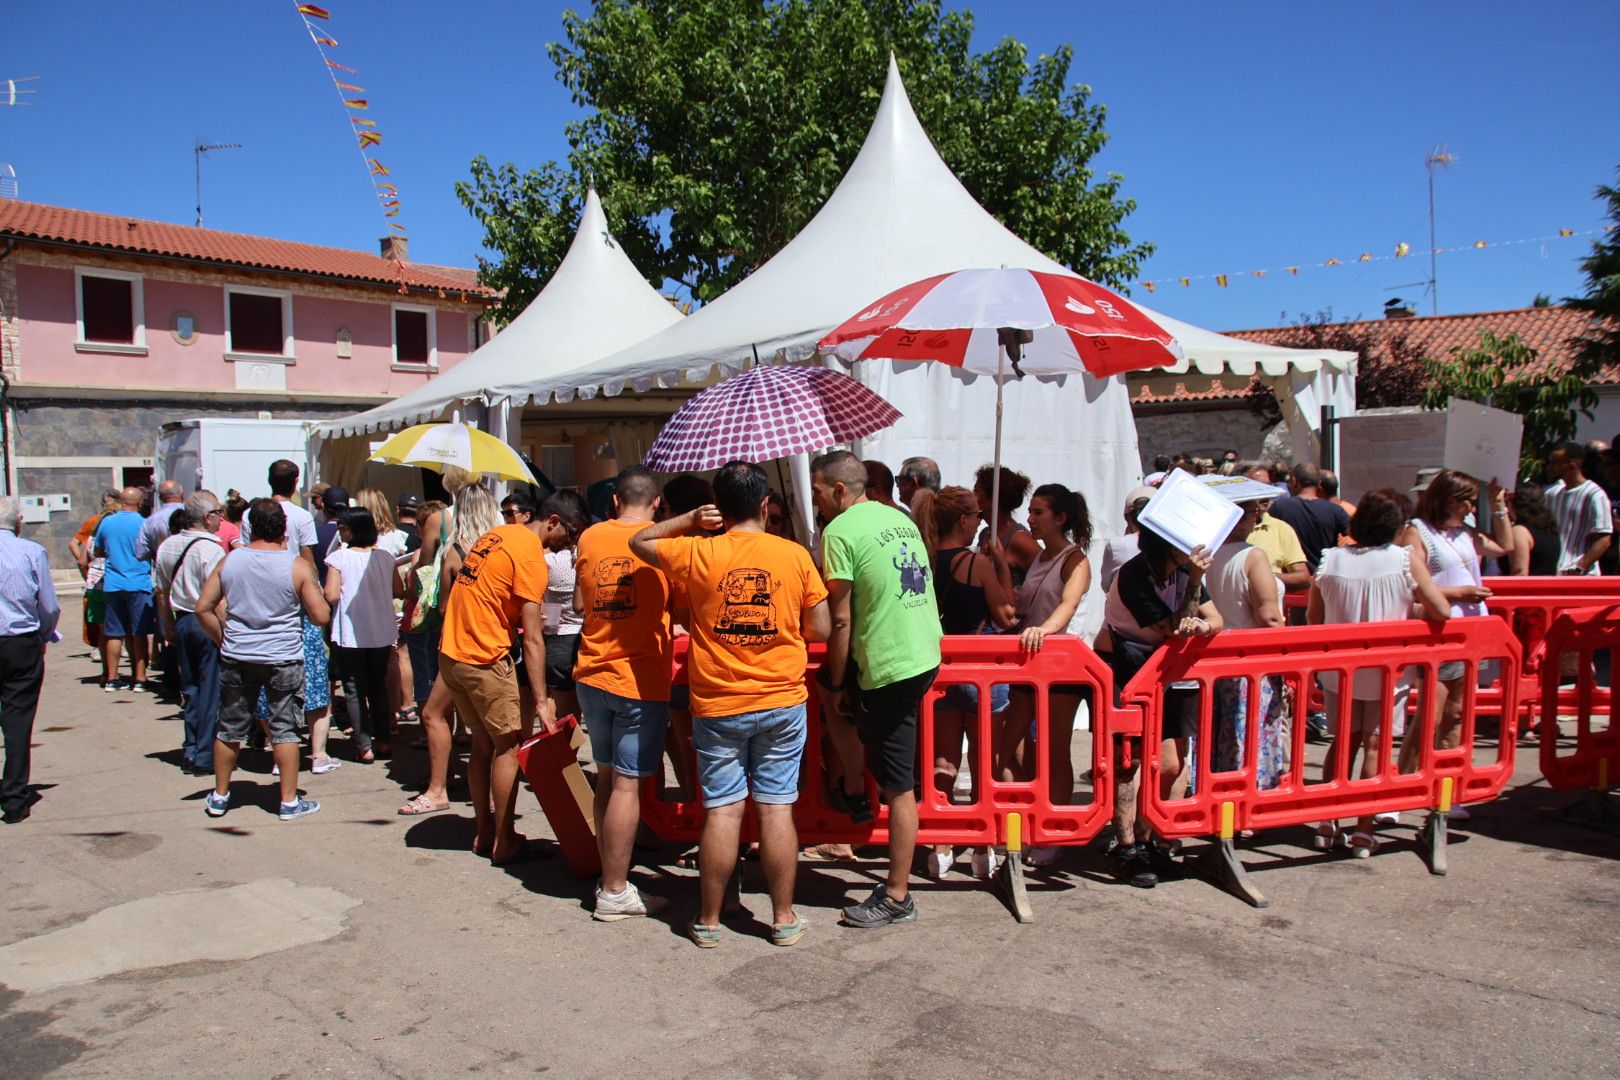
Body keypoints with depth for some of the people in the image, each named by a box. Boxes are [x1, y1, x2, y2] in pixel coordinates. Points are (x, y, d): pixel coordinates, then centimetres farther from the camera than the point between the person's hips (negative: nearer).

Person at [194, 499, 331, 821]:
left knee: (230, 728, 14)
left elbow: (203, 608, 4)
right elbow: (321, 616, -9)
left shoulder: (229, 561, 1)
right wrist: (314, 590, 9)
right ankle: (289, 801, 11)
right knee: (284, 728, 5)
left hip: (236, 658, 3)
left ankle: (219, 797, 27)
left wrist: (223, 640, 14)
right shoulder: (297, 565, -9)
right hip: (283, 660, -3)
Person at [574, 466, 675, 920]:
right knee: (626, 784, -1)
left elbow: (578, 604, 14)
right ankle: (615, 893, 4)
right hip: (640, 679, -5)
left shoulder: (590, 537, 5)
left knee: (607, 778, 15)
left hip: (593, 676, 5)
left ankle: (609, 877, 22)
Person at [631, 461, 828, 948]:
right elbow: (820, 629, 0)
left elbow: (639, 543, 10)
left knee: (722, 810, 6)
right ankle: (784, 919, 17)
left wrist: (690, 520, 7)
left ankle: (708, 921, 17)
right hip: (782, 703, 1)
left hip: (718, 707, 0)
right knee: (776, 807, 7)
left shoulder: (697, 554, -7)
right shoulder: (795, 555, -5)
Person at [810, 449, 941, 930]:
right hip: (926, 652, 9)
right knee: (842, 698, 29)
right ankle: (854, 791, 35)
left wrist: (837, 683, 0)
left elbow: (841, 620, -12)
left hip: (891, 668, -9)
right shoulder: (899, 518, 14)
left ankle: (897, 897, 11)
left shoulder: (840, 531, -11)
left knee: (899, 787, 0)